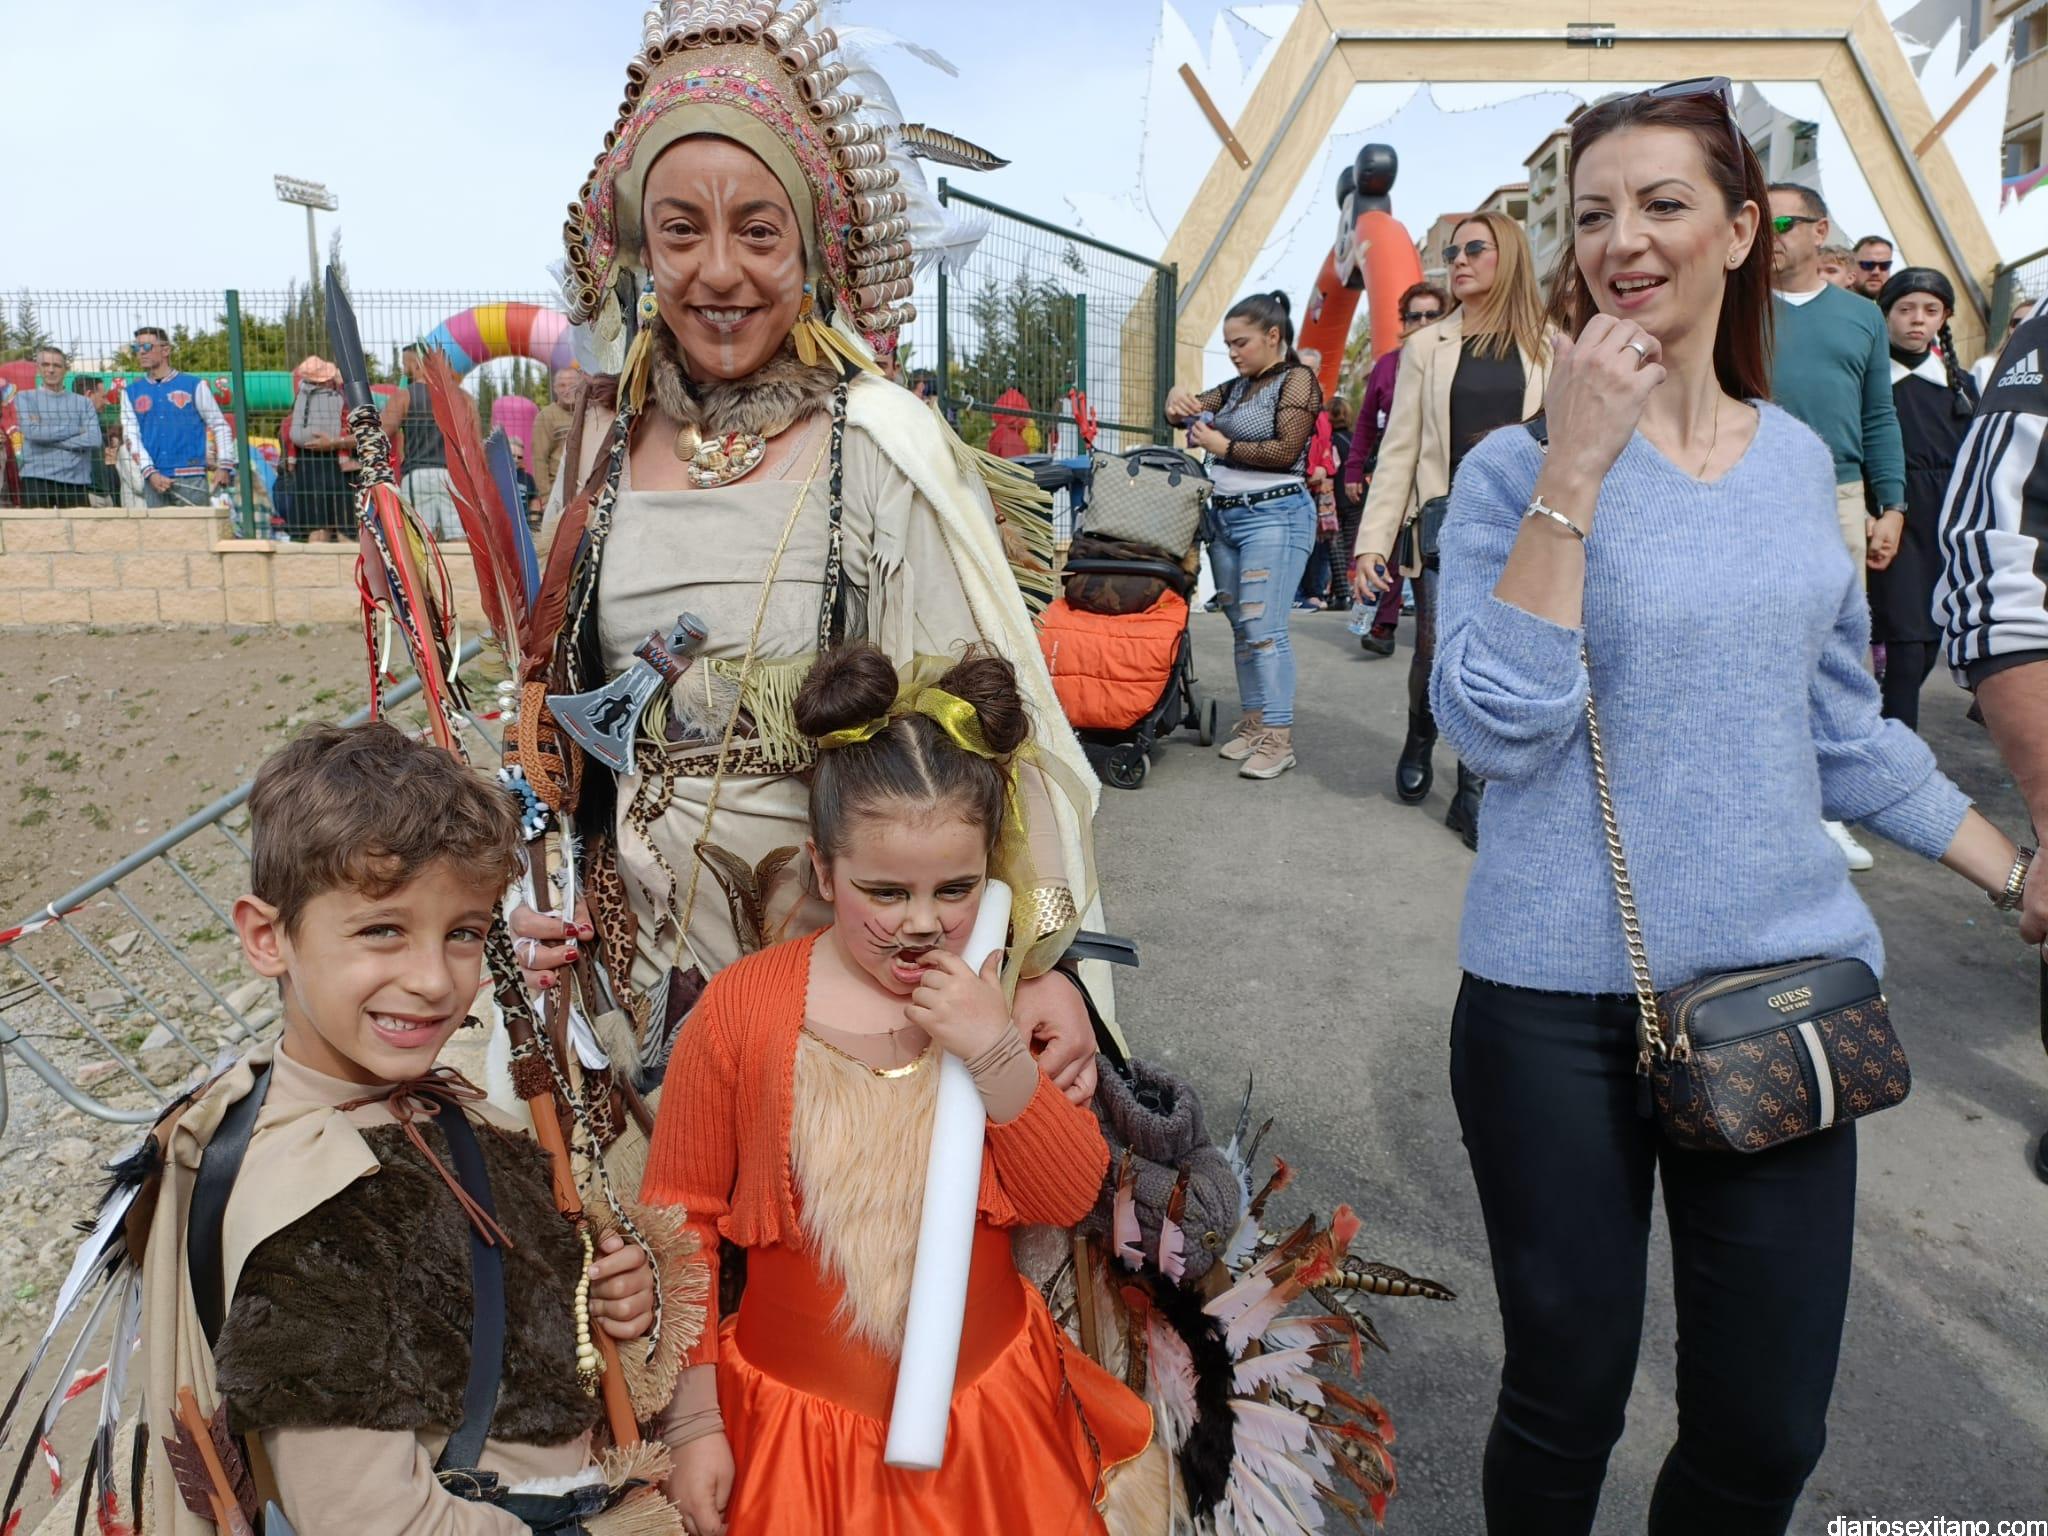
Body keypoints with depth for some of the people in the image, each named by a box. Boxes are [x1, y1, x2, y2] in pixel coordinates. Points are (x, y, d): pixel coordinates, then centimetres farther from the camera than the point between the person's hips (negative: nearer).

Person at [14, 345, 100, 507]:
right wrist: (76, 429, -3)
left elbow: (94, 439, -4)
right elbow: (32, 431, -8)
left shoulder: (82, 402, 11)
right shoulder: (25, 398, 9)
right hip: (37, 479, -1)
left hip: (76, 479, 1)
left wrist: (48, 436, -6)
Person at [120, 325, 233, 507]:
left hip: (191, 477, -3)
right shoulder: (131, 391, 13)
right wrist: (150, 472, -6)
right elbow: (131, 435, 8)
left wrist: (223, 466, -5)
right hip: (153, 479, 3)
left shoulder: (194, 385, 6)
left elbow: (220, 425, 6)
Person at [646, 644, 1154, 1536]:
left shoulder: (1002, 996, -7)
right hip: (798, 1418, -2)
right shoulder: (741, 1008, -15)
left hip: (989, 1403, 2)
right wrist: (695, 1419, -5)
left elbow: (1073, 1198, -8)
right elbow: (680, 1211, -6)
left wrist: (997, 1055, -23)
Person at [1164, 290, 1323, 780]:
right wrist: (1177, 399, -4)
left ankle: (1278, 739, -9)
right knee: (1241, 627, 8)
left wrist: (1224, 447, -9)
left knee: (1263, 627, -12)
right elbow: (1193, 410, 19)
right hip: (1225, 515, 8)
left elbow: (1285, 451, -13)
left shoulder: (1297, 380, -3)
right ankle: (1252, 722, 15)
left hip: (1274, 514, -8)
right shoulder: (1237, 387, 18)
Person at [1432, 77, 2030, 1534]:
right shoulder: (1522, 470, -7)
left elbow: (1842, 727, 16)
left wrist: (2022, 876, 17)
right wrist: (1576, 467, -22)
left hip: (1784, 977, 4)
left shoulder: (1800, 459, 7)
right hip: (1562, 1000, -4)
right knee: (1566, 1402, 10)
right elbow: (1499, 727, -20)